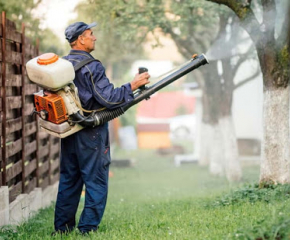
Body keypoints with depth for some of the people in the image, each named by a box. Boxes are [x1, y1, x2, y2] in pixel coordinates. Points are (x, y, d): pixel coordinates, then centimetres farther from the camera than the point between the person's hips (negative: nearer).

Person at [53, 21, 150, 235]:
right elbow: (108, 99, -21)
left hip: (68, 131, 8)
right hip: (91, 133, -7)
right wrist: (133, 86, -13)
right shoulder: (91, 67, -16)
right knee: (96, 183, 1)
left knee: (68, 181, 14)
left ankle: (62, 229, 17)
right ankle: (87, 230, -1)